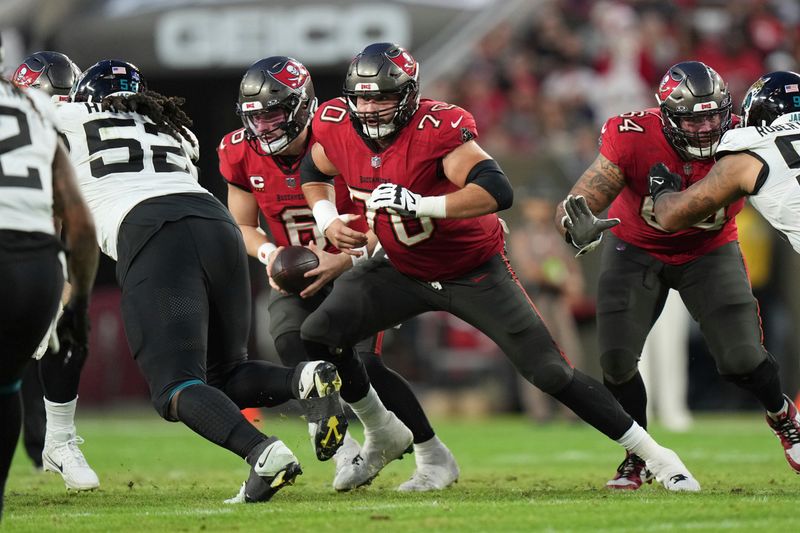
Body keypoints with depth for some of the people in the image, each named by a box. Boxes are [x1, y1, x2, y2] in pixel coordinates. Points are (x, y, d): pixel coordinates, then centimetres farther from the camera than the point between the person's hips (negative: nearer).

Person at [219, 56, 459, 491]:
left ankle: (435, 456, -1)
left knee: (362, 363, -18)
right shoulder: (243, 154, -9)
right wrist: (269, 254, -15)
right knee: (292, 341, -26)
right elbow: (243, 226, 6)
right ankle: (342, 448, -19)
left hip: (354, 267, -4)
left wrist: (344, 261, -29)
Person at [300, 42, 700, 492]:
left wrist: (417, 205, -44)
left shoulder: (436, 129, -30)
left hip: (475, 275, -5)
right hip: (404, 271, 5)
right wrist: (328, 220, -6)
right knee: (318, 337, -10)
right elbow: (314, 173, 13)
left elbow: (498, 192, -41)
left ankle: (653, 453, 4)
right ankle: (384, 436, 13)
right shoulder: (338, 129, -12)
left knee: (551, 373, -8)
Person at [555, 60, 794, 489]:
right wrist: (578, 225, -57)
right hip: (637, 250, 0)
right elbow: (576, 207, -33)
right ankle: (638, 458, 16)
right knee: (617, 361, -11)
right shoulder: (634, 139, -31)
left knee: (741, 360, -10)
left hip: (709, 252, 0)